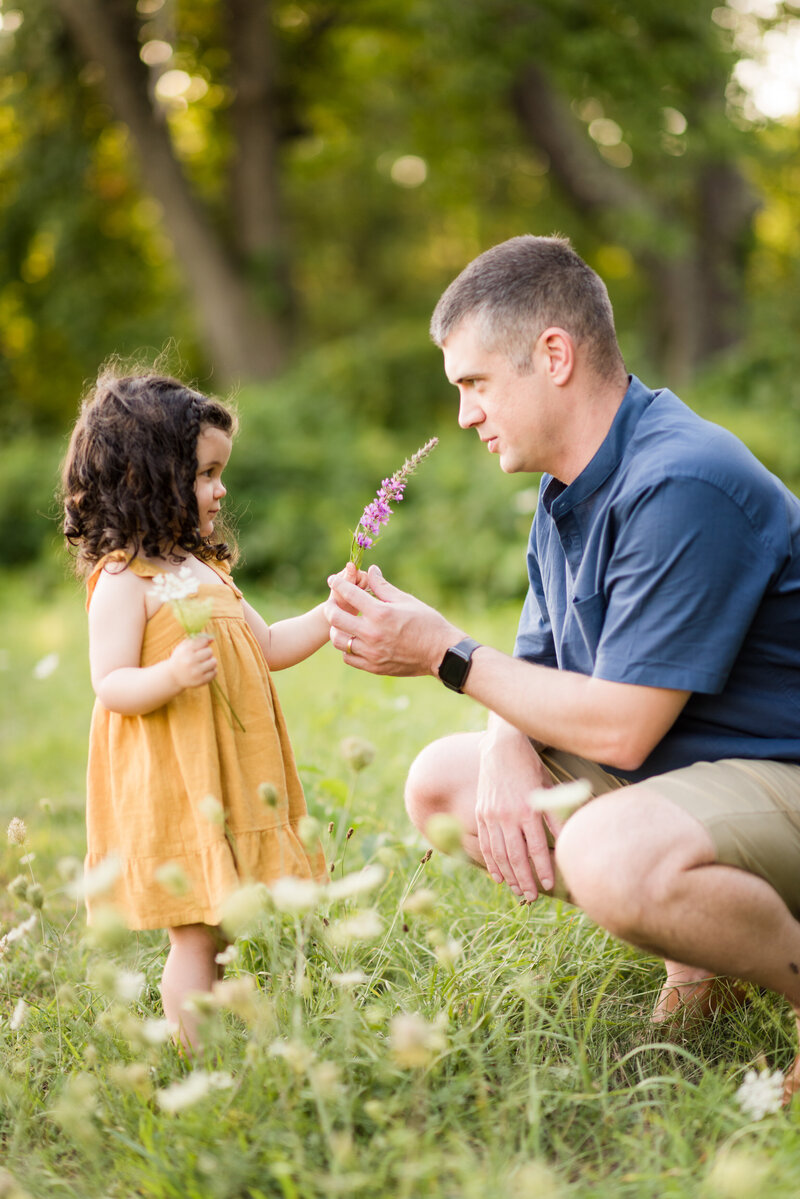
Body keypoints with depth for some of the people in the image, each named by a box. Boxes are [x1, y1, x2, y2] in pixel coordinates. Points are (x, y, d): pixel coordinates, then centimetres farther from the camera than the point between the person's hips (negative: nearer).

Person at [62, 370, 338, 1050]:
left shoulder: (204, 570, 15)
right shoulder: (122, 580, -12)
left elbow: (267, 647, 20)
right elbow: (110, 686, -16)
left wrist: (331, 614, 10)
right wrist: (171, 675, -33)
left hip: (227, 782, 8)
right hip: (170, 790, -8)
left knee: (222, 928, 12)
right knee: (196, 934, -4)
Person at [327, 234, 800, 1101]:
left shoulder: (682, 485, -25)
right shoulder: (567, 493, 8)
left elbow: (619, 728, -25)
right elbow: (538, 678, 11)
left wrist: (446, 655, -16)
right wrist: (506, 760, -12)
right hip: (668, 767, 10)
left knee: (610, 854, -39)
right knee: (441, 780, 9)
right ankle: (696, 959, 7)